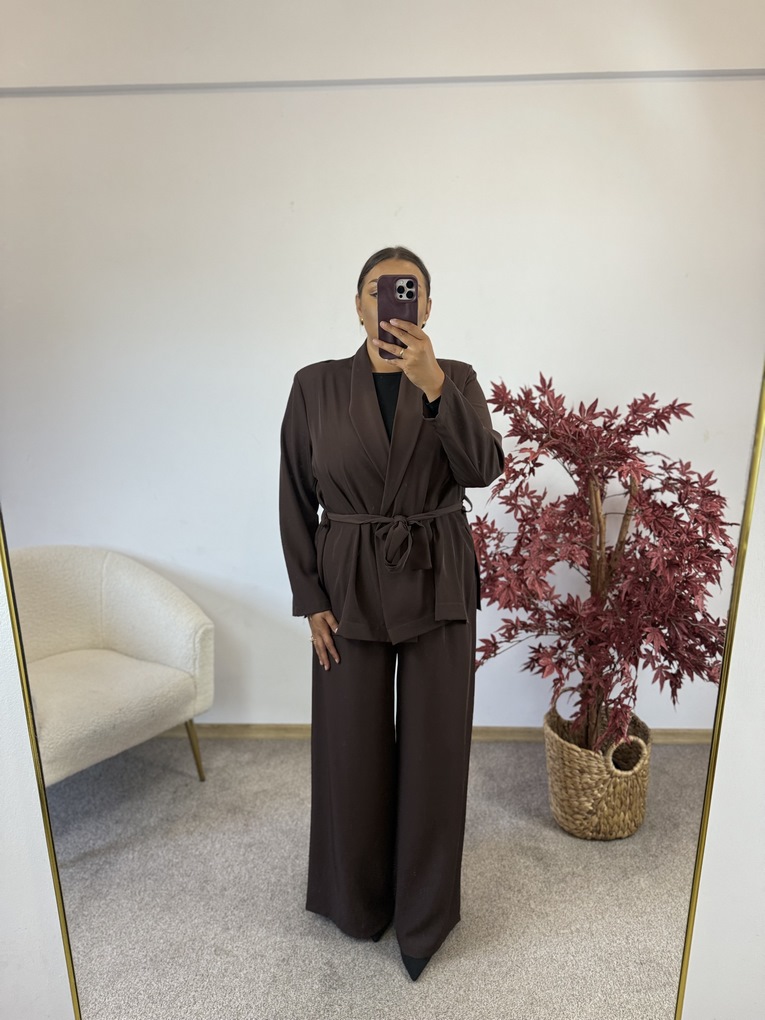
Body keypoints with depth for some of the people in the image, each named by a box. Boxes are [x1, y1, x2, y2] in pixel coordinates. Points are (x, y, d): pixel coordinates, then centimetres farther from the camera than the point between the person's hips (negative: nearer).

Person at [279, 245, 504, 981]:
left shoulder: (456, 378, -1)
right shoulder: (316, 385, -2)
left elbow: (483, 468, -18)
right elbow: (296, 497, 0)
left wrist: (432, 384, -31)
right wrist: (310, 598, -4)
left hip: (438, 584, 1)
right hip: (351, 586, 0)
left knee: (434, 746, 10)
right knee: (352, 746, 12)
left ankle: (422, 914, 36)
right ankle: (358, 896, 41)